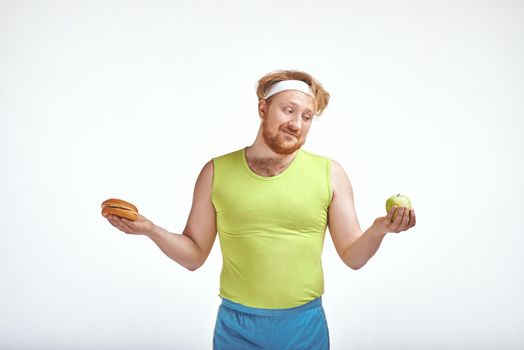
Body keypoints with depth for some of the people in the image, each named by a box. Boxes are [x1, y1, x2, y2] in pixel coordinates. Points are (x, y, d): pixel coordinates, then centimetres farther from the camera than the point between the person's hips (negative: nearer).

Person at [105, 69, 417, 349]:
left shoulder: (330, 173, -3)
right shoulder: (217, 172, -2)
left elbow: (353, 257, -1)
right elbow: (194, 255, 2)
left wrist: (378, 230, -21)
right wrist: (151, 229, -13)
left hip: (306, 324, 0)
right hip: (236, 325, 0)